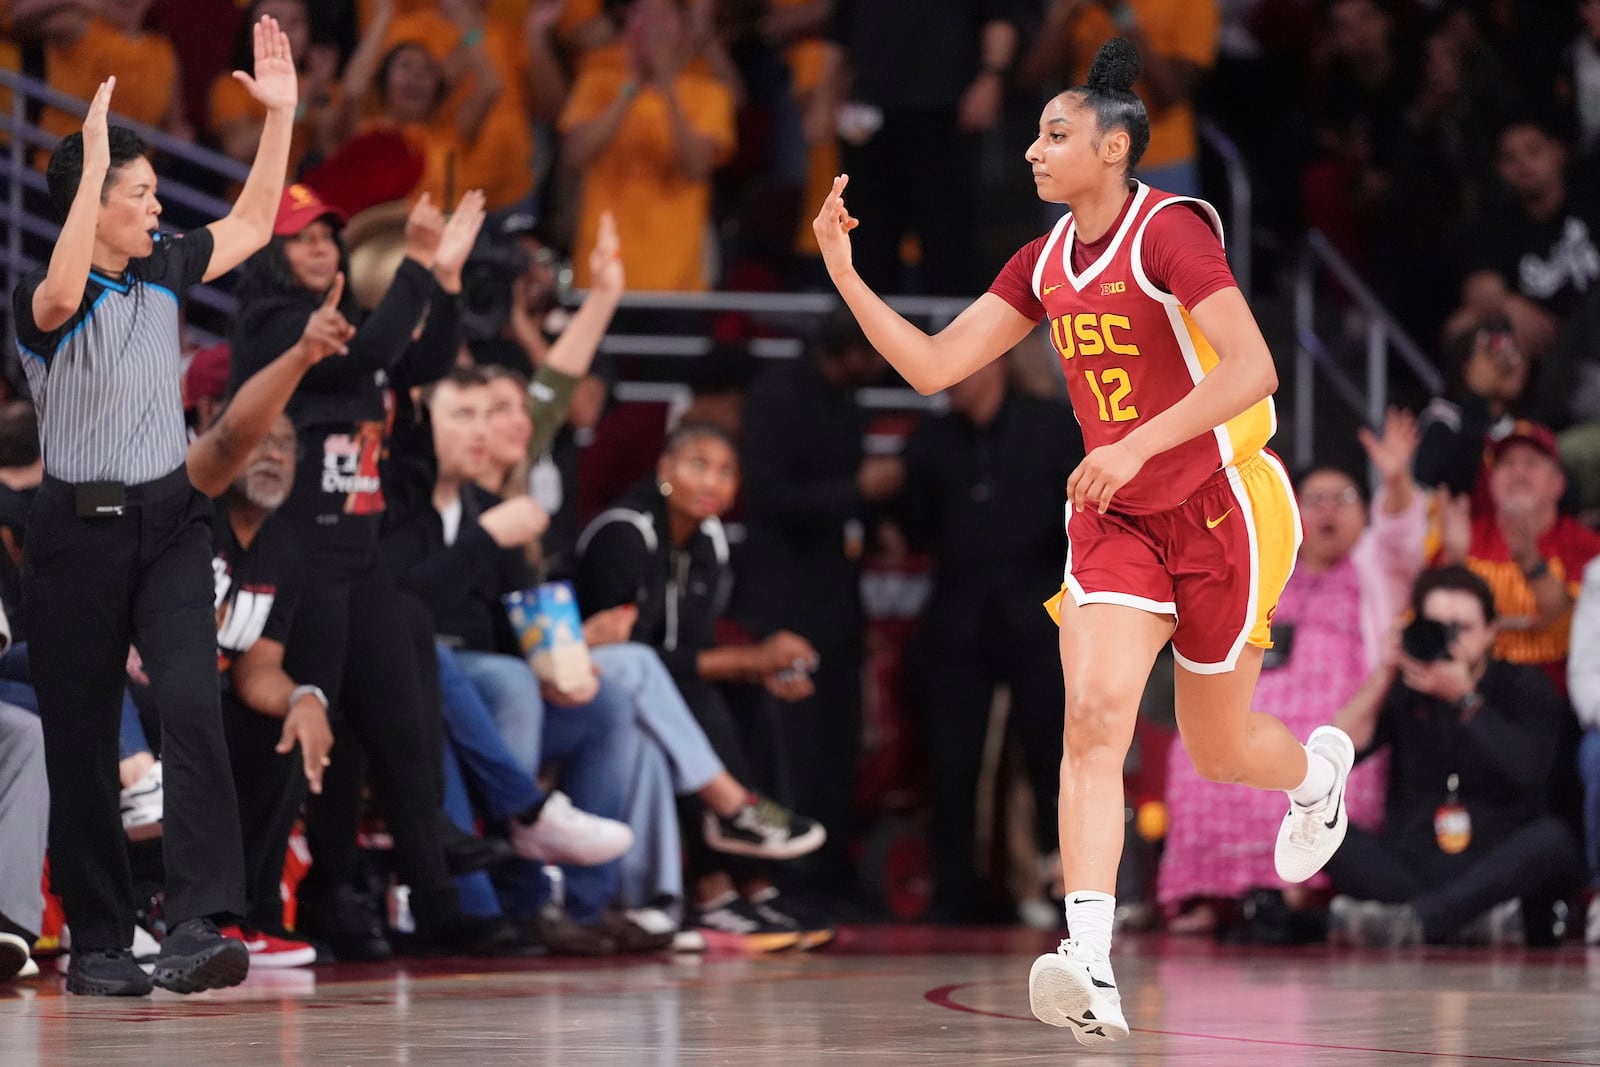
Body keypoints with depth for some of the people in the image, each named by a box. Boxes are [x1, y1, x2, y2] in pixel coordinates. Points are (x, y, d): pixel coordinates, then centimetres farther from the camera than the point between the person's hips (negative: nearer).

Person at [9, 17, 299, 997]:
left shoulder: (161, 271, 8)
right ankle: (97, 943, 14)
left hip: (170, 520, 3)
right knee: (83, 740, 4)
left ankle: (200, 924, -25)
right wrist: (92, 165, -37)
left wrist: (280, 114, 10)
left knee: (193, 704, -18)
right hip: (81, 530, -3)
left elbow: (253, 226, 19)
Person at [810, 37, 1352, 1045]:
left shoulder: (1170, 231, -18)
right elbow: (933, 364, 5)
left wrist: (1136, 445, -36)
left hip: (1223, 511, -5)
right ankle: (1091, 968, -28)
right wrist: (845, 275, -7)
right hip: (1117, 519, 5)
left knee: (1217, 748, 11)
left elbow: (1253, 368, -28)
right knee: (1094, 714, -18)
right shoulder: (1046, 263, 4)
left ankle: (1319, 767, 50)